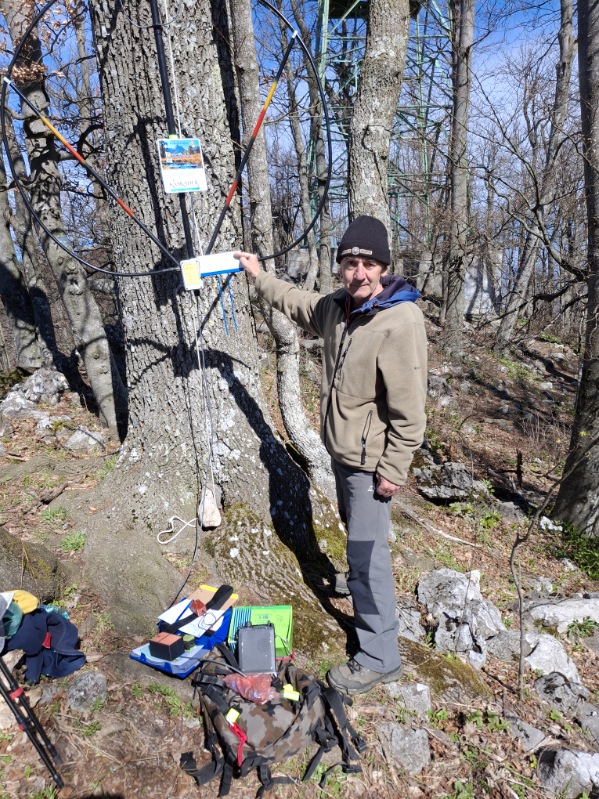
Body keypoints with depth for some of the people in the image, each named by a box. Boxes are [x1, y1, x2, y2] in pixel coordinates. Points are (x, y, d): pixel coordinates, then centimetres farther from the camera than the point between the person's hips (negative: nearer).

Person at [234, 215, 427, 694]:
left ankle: (380, 658, 14)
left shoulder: (400, 320, -25)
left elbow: (409, 407, -24)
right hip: (341, 450, 8)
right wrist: (259, 276, 28)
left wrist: (394, 470, -21)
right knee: (356, 534, 28)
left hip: (371, 461, -8)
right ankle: (360, 583, 55)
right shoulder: (336, 308, 0)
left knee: (367, 552, -2)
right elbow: (297, 303, 23)